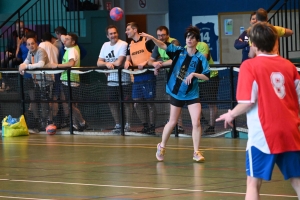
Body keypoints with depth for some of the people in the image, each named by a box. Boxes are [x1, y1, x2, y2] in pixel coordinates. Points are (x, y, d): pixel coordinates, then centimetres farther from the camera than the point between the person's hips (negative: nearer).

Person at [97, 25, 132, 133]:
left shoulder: (123, 44, -10)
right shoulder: (105, 45, 10)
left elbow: (119, 62, -18)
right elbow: (99, 63, 6)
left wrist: (108, 63, -2)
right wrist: (106, 64, -14)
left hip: (124, 79, -6)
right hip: (111, 80, 6)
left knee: (126, 102, 0)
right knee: (112, 102, 8)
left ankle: (127, 125, 9)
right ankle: (117, 124, 21)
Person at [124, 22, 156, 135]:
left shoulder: (146, 41, -5)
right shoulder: (130, 45, 15)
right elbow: (128, 59, 18)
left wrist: (145, 63, -20)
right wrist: (127, 62, -5)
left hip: (148, 76, -7)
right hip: (136, 78, 7)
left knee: (150, 102, -2)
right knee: (137, 104, 5)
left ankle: (152, 127, 5)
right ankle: (145, 126, 17)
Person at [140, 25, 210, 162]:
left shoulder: (200, 58, -10)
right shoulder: (179, 51, -5)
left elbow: (207, 76, -12)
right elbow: (164, 46, -12)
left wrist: (194, 74, -26)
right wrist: (152, 38, -29)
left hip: (192, 95, -1)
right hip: (176, 92, 1)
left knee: (196, 123, -11)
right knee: (172, 122, 13)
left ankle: (196, 153, 1)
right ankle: (162, 147, 33)